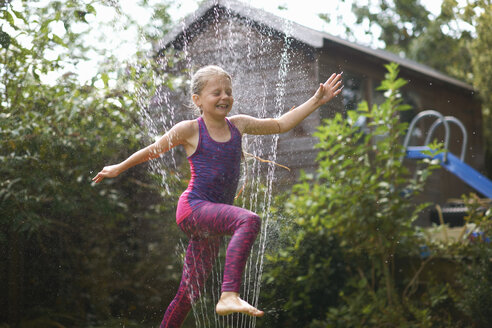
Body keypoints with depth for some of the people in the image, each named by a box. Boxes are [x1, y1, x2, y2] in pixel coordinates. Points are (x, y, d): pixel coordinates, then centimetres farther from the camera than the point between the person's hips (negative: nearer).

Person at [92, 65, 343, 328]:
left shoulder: (239, 125, 12)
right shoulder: (189, 130, -1)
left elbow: (281, 125, 20)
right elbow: (153, 150, 12)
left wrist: (316, 101, 17)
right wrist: (119, 168, 22)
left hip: (214, 218, 6)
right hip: (193, 208, -6)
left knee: (188, 294, 10)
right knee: (249, 221, -34)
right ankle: (229, 295, -45)